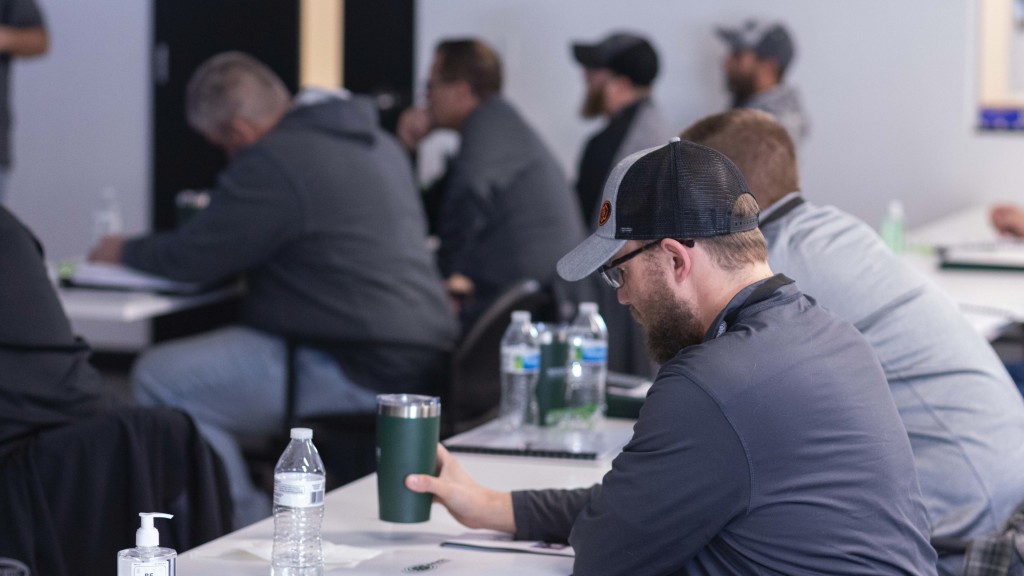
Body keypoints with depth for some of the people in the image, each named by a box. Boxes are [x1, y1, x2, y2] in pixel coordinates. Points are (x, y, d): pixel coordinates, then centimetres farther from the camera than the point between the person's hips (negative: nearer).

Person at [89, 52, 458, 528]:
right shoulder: (375, 140, 16)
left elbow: (195, 257, -10)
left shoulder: (274, 163, -14)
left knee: (160, 378, -7)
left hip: (357, 372, -11)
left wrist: (127, 252, 10)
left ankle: (249, 530, -3)